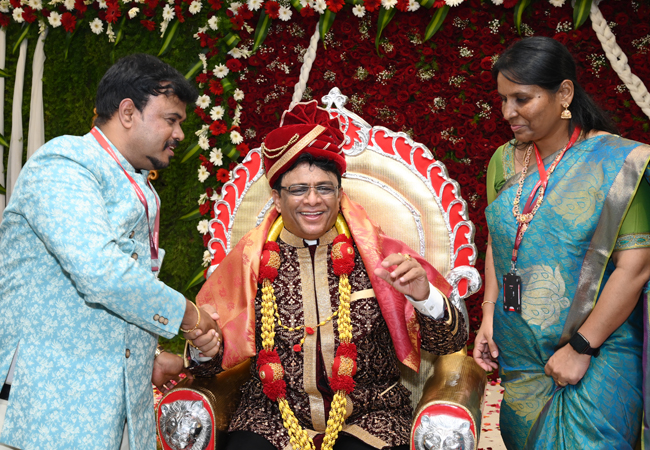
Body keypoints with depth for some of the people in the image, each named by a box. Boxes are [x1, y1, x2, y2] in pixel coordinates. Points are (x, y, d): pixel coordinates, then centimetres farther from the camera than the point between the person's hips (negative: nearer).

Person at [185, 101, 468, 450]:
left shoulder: (375, 251, -1)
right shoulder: (250, 258, 2)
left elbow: (451, 343, -5)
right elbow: (209, 363, 5)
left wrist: (422, 294, -24)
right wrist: (205, 347, -18)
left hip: (368, 420, 0)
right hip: (273, 419, 0)